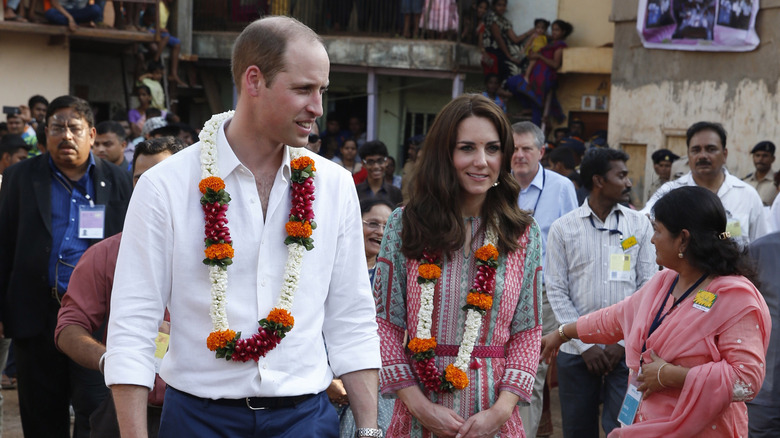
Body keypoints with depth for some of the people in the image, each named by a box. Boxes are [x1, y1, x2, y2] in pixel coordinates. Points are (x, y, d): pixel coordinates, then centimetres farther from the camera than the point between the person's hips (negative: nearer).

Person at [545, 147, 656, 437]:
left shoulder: (639, 225, 4)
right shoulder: (563, 228, 0)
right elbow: (556, 291, -1)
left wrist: (624, 341, -5)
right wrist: (585, 345, -7)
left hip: (627, 349, 0)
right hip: (576, 352, 0)